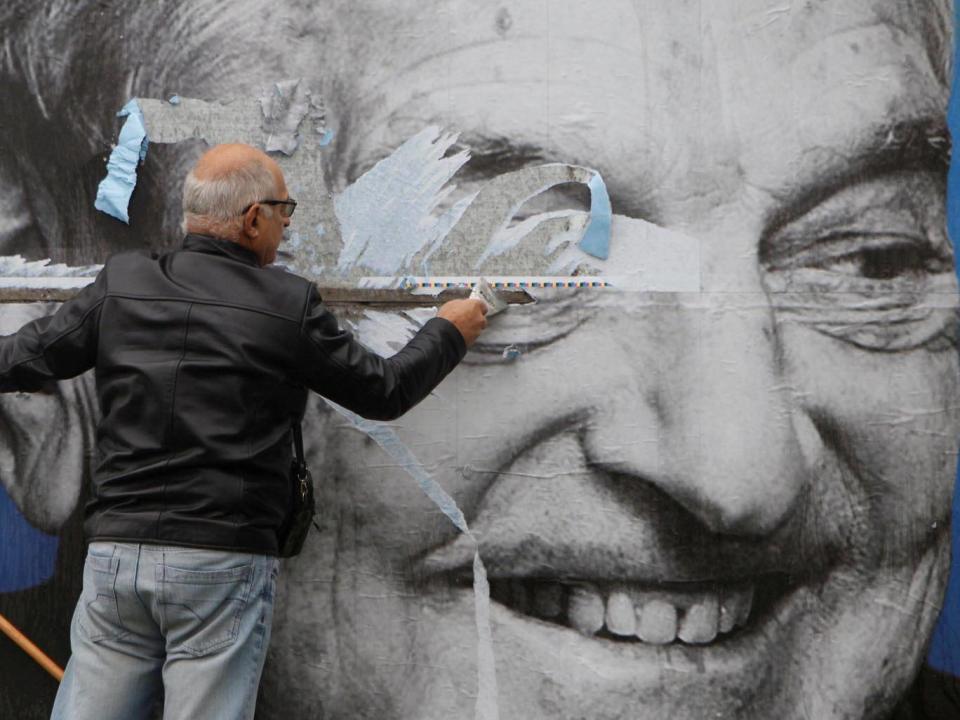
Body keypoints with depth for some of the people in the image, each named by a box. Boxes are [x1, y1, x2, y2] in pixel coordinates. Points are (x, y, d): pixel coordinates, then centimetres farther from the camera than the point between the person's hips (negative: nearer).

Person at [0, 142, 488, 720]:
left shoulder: (120, 284, 4)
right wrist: (449, 334, 24)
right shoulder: (289, 304, -4)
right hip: (224, 563, -3)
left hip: (114, 549, 3)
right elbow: (384, 392, 6)